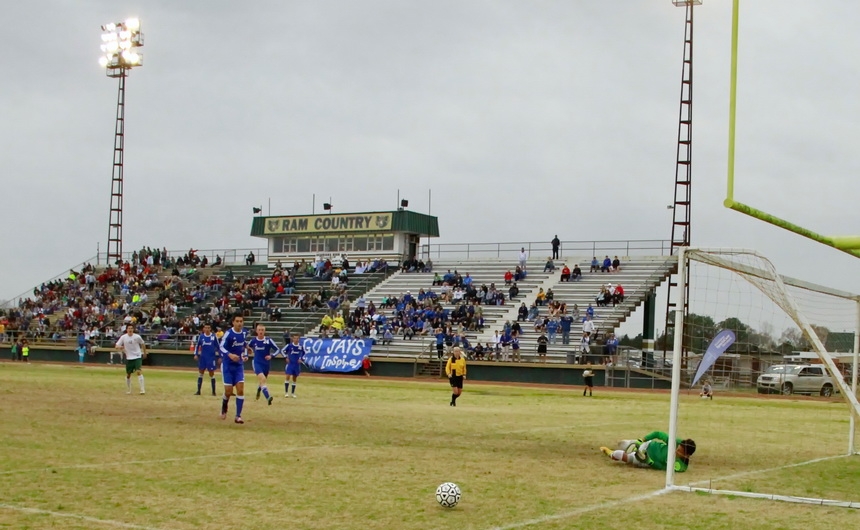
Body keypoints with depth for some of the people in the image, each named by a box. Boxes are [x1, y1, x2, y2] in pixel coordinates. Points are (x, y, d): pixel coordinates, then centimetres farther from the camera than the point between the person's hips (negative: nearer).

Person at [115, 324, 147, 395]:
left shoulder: (137, 337, -7)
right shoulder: (123, 337, -3)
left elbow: (143, 344, 10)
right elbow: (117, 346, -2)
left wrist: (144, 352, 19)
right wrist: (120, 347, -25)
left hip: (137, 357, -2)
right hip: (128, 358, 3)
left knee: (138, 371, -18)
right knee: (128, 374, 10)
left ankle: (142, 390, -18)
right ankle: (128, 390, 28)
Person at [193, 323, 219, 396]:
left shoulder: (214, 336, -4)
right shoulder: (201, 336, 2)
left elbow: (218, 346, 1)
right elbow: (197, 345, 12)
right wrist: (196, 354, 2)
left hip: (211, 357, -3)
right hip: (202, 357, 3)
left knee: (211, 373, 0)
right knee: (200, 372, 5)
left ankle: (213, 391, 9)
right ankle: (198, 391, 12)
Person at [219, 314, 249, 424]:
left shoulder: (244, 333, 2)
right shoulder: (228, 333, -14)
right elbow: (221, 347, -22)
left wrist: (245, 355, 1)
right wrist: (230, 354, -38)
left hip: (239, 365, 4)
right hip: (227, 365, -4)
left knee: (240, 389, -9)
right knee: (228, 392, -3)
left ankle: (238, 416, -4)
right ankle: (224, 407, 30)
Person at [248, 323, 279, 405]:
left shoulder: (268, 340, -9)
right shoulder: (253, 341, -3)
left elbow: (277, 349, -5)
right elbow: (247, 347, 20)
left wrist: (271, 355, -18)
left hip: (266, 364, 2)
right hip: (257, 363, -2)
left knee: (262, 380, 21)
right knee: (262, 379, -26)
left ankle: (258, 391, 55)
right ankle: (268, 398, -36)